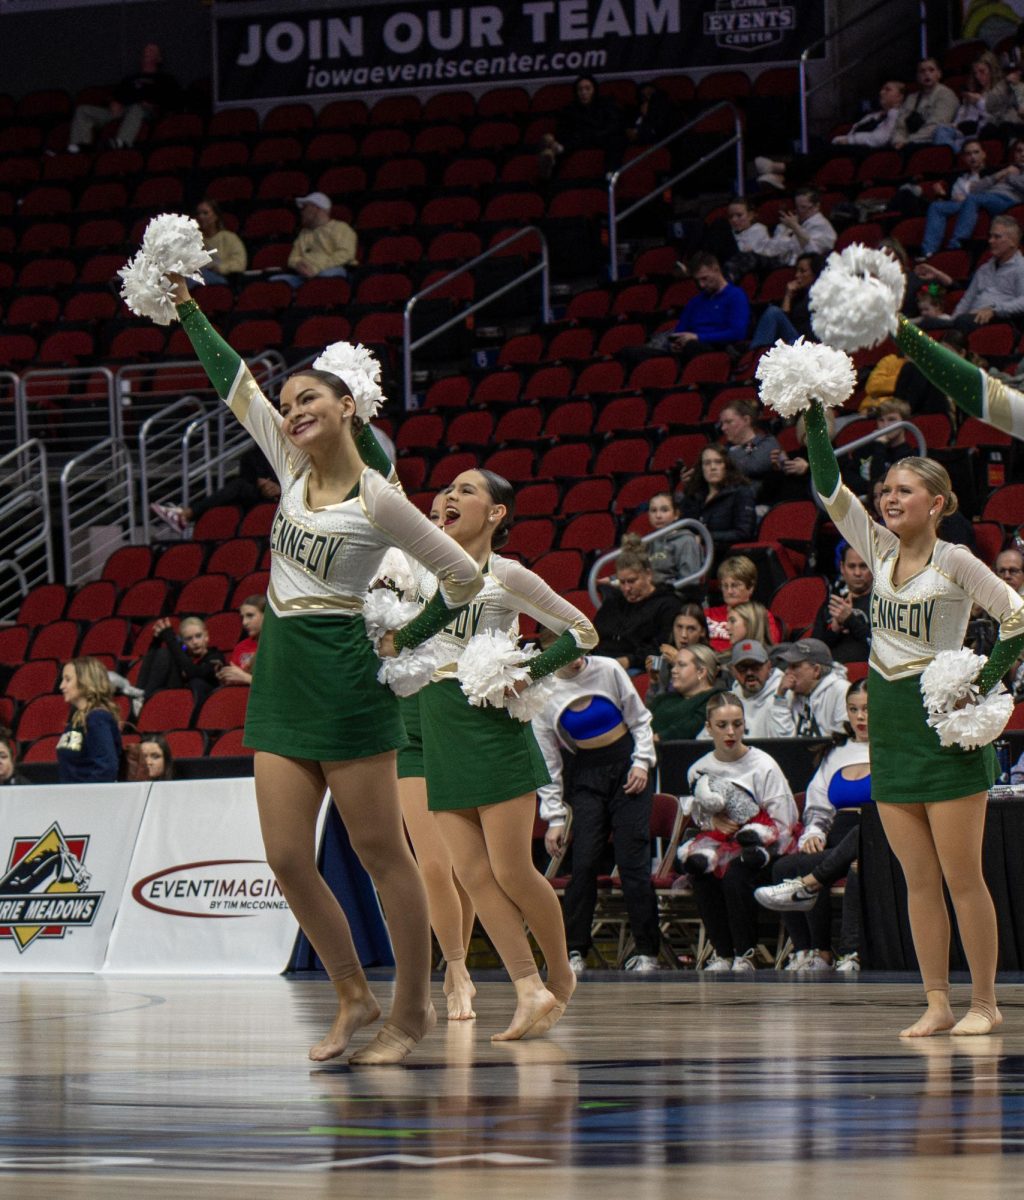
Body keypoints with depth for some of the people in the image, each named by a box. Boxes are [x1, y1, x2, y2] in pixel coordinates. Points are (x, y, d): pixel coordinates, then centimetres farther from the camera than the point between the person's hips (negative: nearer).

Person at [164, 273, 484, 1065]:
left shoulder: (379, 500, -10)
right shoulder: (292, 466, 8)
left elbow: (464, 576, -4)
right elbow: (235, 382, 13)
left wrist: (407, 644, -1)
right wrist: (187, 309, 13)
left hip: (345, 680, -7)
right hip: (280, 677, 7)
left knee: (380, 851, 0)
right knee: (287, 857, 3)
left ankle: (412, 1009, 9)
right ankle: (354, 998, 16)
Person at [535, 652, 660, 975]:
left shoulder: (608, 671, -5)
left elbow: (640, 719, 7)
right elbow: (547, 761, 0)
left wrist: (642, 761, -7)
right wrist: (554, 818, -2)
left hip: (627, 767, -1)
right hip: (586, 775, 1)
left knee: (632, 860, -7)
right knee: (584, 863, -10)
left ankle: (645, 951, -1)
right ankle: (574, 951, -3)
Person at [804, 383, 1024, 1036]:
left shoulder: (956, 562, -7)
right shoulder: (880, 549, 8)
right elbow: (831, 489, 5)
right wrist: (815, 421, -5)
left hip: (945, 725, -6)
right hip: (890, 721, 6)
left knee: (962, 877, -3)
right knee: (920, 880, 5)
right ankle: (938, 1003, 7)